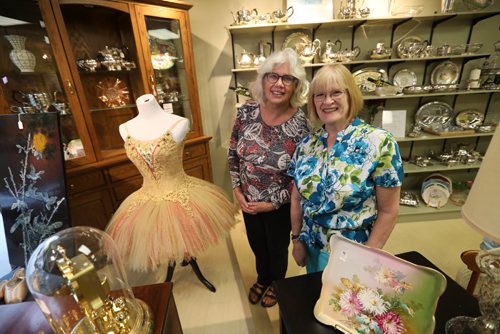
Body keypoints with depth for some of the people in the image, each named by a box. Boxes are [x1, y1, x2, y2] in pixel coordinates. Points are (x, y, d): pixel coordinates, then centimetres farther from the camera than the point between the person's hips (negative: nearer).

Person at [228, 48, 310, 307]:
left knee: (277, 247, 24)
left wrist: (273, 203, -15)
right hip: (248, 200, 4)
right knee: (257, 244, 27)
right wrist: (237, 189, -6)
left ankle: (276, 284, 58)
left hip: (279, 205, -3)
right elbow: (233, 153, -1)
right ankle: (262, 279, 61)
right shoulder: (247, 111, -13)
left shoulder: (301, 124, -23)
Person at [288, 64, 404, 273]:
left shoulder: (379, 142, -18)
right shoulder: (306, 145, -5)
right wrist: (297, 239, 5)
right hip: (312, 248, 4)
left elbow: (388, 211, -14)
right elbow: (297, 198, 2)